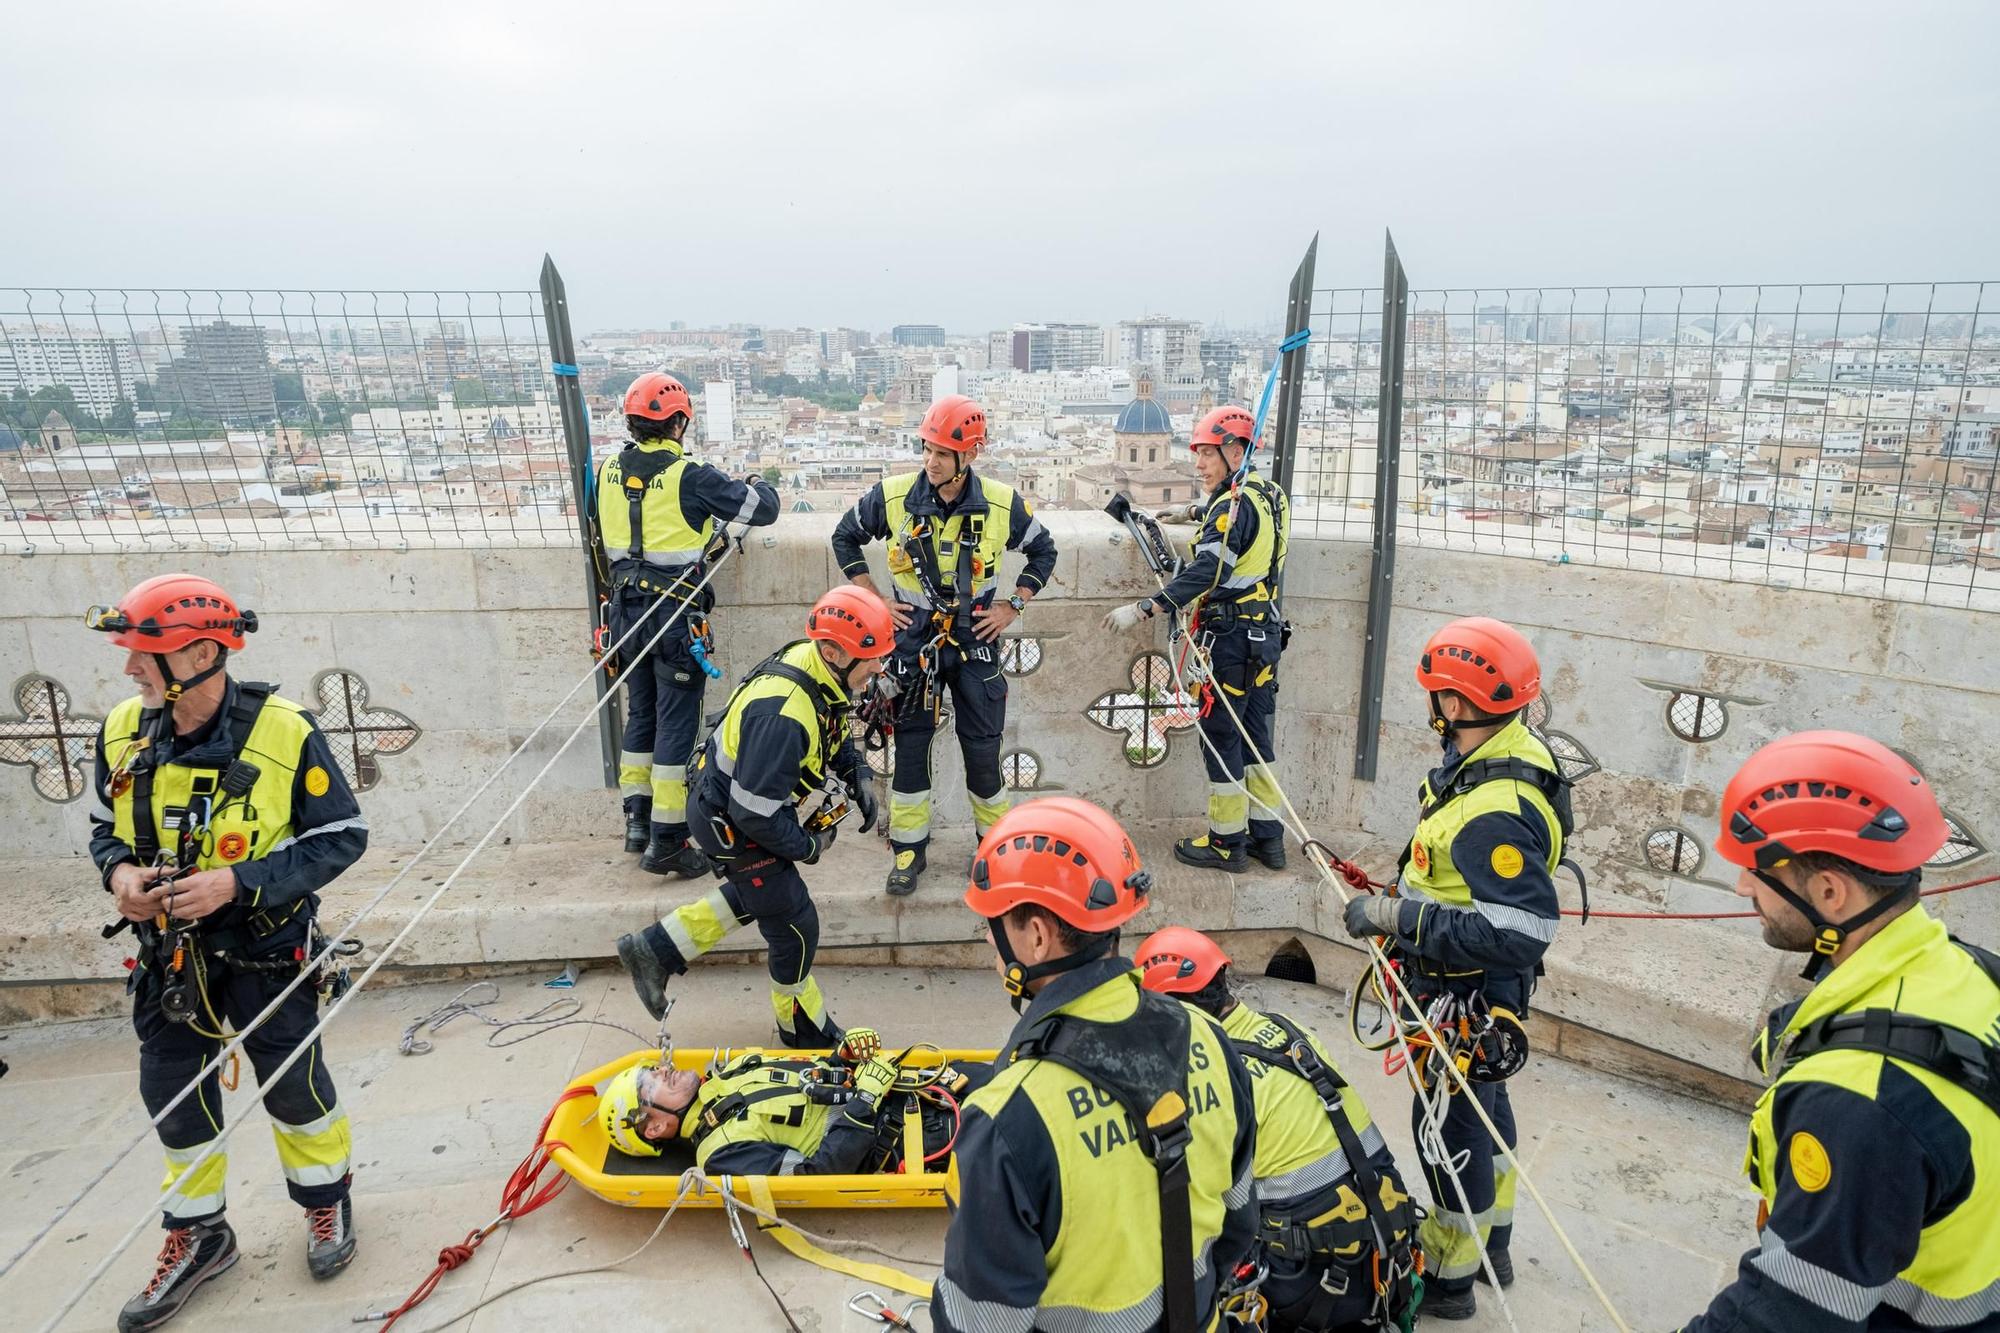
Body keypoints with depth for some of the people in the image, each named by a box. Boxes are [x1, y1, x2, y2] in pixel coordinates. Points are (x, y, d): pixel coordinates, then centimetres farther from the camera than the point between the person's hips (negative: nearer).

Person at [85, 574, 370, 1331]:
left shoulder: (283, 733, -20)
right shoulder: (124, 731, -5)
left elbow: (342, 837, -16)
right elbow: (106, 825, 11)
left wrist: (237, 881, -25)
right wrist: (118, 871, -12)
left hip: (263, 953, -4)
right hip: (167, 952, 5)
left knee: (292, 1087, 10)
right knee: (173, 1098, 16)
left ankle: (326, 1199, 37)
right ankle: (198, 1237, 38)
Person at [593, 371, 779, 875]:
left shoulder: (609, 473, 3)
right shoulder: (689, 477, -15)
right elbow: (764, 509, -10)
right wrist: (758, 484, 12)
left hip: (626, 610, 6)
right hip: (676, 615, -6)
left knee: (641, 713, 19)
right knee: (676, 724, 1)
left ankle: (637, 818, 28)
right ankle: (666, 842, 5)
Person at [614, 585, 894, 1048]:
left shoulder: (818, 668, -11)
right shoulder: (781, 714, -39)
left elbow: (834, 733, 12)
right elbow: (756, 813, -33)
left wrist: (858, 776, -1)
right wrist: (808, 845, -17)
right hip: (730, 822, -9)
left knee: (757, 891, 29)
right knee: (794, 925, 5)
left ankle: (655, 949, 36)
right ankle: (803, 1027, 29)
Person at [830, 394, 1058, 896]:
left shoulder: (1002, 504, -9)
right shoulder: (892, 496, -10)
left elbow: (1043, 552, 9)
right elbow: (845, 538, 7)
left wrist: (1012, 607, 1)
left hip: (975, 640, 0)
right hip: (913, 638, 0)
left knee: (983, 749, 5)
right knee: (909, 746, 5)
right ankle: (909, 848, 21)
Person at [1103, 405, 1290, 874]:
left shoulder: (1233, 505, -17)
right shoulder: (1270, 496, 10)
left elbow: (1205, 573, -28)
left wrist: (1141, 609, -31)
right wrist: (1193, 511, 39)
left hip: (1231, 637, -9)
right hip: (1266, 633, 9)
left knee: (1221, 737, 0)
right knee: (1254, 734, 15)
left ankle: (1227, 843, 9)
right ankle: (1267, 835, 22)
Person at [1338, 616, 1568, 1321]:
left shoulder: (1495, 813, -34)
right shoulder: (1511, 754, -2)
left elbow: (1521, 932, -36)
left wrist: (1396, 915, -33)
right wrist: (1400, 904, 15)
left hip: (1466, 998, -10)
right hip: (1479, 993, 10)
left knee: (1451, 1127, 8)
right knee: (1483, 1104, 26)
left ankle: (1449, 1277, 30)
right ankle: (1491, 1241, 48)